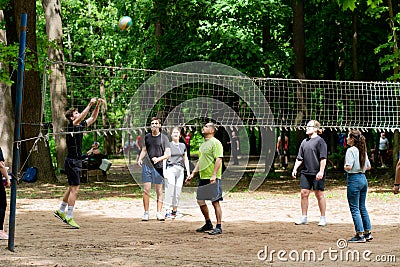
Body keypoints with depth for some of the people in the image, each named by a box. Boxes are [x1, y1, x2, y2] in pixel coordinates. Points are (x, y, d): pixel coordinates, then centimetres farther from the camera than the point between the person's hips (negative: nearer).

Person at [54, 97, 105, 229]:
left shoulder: (80, 126, 12)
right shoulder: (71, 125, -11)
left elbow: (92, 118, 18)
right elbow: (80, 118, -30)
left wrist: (98, 105, 6)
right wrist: (90, 105, -33)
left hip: (77, 162, 9)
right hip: (72, 161, -9)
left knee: (72, 188, 18)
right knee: (74, 189, -10)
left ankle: (61, 211, 30)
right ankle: (69, 217, -8)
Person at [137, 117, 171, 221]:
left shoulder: (163, 138, 2)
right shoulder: (147, 137, 12)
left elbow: (168, 154, -2)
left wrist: (159, 159, -19)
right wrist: (140, 159, 3)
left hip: (159, 166, -2)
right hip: (147, 166, 2)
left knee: (159, 191, 1)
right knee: (146, 190, -3)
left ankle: (159, 213, 5)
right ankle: (146, 213, 1)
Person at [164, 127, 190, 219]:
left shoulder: (183, 146, 16)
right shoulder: (168, 145, 4)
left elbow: (185, 159, 20)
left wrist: (188, 171, 14)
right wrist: (164, 171, -8)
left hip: (180, 169, 4)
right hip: (170, 168, -4)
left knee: (178, 190, 1)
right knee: (170, 187, -18)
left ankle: (174, 210, 13)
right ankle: (168, 210, -21)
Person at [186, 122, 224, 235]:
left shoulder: (215, 143, -9)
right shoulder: (203, 144, 19)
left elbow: (218, 159, -17)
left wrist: (214, 175, -24)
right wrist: (193, 174, 18)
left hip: (213, 178, -9)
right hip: (203, 177, 9)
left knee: (215, 201, -6)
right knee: (200, 201, 11)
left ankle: (218, 227, -2)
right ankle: (208, 224, 24)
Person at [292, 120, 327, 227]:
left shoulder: (320, 141, -6)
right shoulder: (304, 142, 15)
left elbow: (323, 158, -11)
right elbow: (299, 158, 19)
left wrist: (321, 171, -18)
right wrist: (295, 169, 10)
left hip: (317, 173, -6)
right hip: (305, 172, 7)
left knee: (319, 194, 1)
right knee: (304, 193, 4)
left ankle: (323, 218, 9)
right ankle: (304, 218, 12)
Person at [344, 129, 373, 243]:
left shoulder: (351, 150, -14)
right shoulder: (363, 150, 10)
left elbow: (348, 167, -21)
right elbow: (368, 167, 15)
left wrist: (344, 166, -1)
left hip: (354, 179, -8)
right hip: (363, 178, 8)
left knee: (354, 208, -2)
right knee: (362, 208, 16)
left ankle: (360, 235, -3)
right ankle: (367, 233, 19)